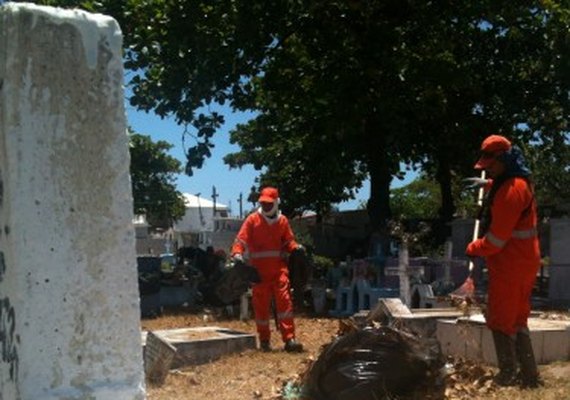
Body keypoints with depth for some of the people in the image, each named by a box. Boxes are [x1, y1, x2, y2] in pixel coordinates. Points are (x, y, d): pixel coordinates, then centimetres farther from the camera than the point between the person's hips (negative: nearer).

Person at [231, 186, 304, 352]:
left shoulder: (282, 221, 9)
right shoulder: (252, 220, 0)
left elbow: (288, 241, 16)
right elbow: (241, 239, -6)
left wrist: (296, 248, -5)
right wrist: (237, 253, -24)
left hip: (278, 268, 1)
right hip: (259, 270, -1)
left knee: (284, 300, -9)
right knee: (261, 305, 5)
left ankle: (289, 339, -10)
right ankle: (264, 340, 17)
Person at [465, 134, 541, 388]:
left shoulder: (511, 191, -23)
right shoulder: (518, 182, 9)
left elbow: (497, 237, -23)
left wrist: (474, 249, -8)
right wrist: (488, 185, 36)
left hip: (510, 265, -10)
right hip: (522, 262, 10)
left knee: (501, 322, 1)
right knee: (517, 320, 15)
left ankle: (508, 377, 8)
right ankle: (529, 376, 18)